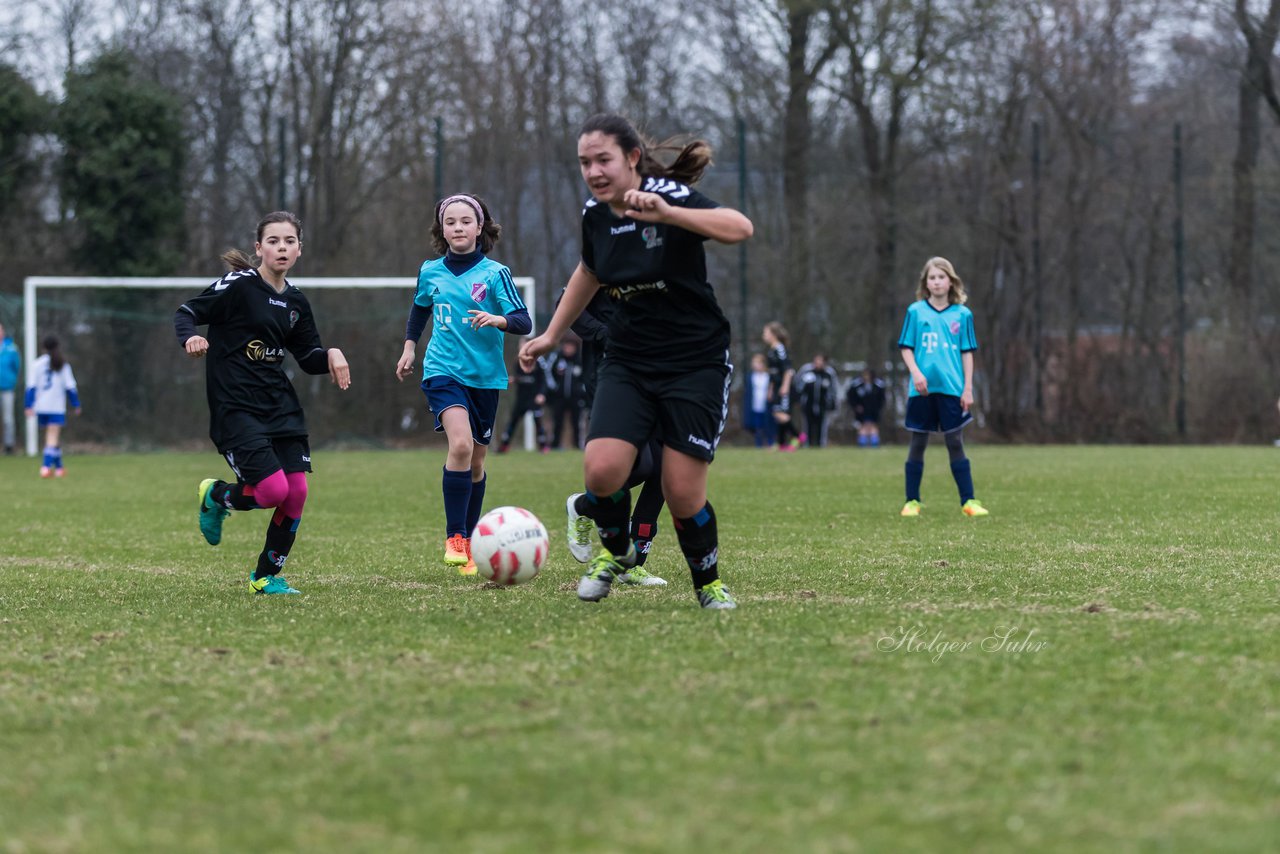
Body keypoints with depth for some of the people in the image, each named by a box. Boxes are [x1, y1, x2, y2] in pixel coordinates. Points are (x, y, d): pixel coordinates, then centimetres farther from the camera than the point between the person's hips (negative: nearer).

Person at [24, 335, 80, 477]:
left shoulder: (37, 364, 0)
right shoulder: (63, 365, 0)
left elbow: (31, 386, -3)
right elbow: (70, 386, 2)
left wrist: (29, 406, -2)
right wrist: (76, 405, 12)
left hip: (41, 407, 2)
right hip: (57, 408, -2)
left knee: (52, 437, 16)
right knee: (53, 437, -5)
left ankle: (58, 466, 21)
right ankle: (46, 465, -21)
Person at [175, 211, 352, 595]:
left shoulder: (295, 302, 11)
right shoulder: (239, 285, -9)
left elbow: (308, 358, 19)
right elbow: (186, 312, -6)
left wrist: (330, 355, -2)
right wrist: (191, 338, -27)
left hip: (280, 405, 7)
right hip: (235, 407, -7)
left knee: (297, 492, -3)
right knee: (274, 489, -18)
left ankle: (266, 576, 15)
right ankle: (216, 495, 15)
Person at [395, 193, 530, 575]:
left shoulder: (494, 273, -4)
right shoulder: (430, 272, 4)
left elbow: (524, 322, -10)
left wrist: (497, 319, -29)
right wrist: (409, 348, 21)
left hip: (485, 375, 1)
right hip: (443, 371, -1)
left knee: (476, 461, 10)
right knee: (460, 444, -24)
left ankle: (469, 541, 28)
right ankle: (454, 538, -18)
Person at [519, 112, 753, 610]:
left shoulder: (670, 197, -18)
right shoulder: (595, 213, 0)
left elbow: (740, 228, -37)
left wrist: (667, 214, -50)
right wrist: (551, 335, 27)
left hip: (695, 363, -4)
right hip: (628, 361, 4)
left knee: (682, 493, -9)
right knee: (601, 470, -17)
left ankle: (708, 583, 19)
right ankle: (614, 551, 14)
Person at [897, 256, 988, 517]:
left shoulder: (962, 314, 4)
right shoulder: (915, 311, 3)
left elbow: (967, 352, 6)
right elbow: (906, 347, 4)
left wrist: (968, 388, 1)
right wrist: (916, 373, -12)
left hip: (951, 388, 0)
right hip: (922, 388, 0)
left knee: (955, 443, 1)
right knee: (918, 444, 5)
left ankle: (968, 501, 4)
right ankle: (912, 501, 13)